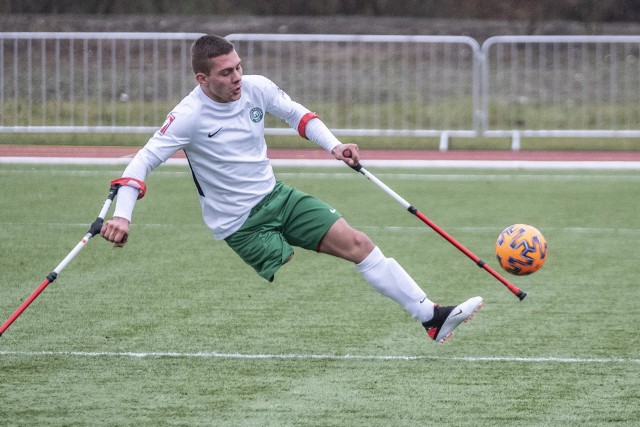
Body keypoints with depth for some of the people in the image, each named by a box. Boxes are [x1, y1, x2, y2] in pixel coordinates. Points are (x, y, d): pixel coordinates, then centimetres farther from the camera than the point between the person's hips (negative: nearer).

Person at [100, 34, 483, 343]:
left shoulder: (256, 88, -5)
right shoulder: (190, 116, -21)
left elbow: (297, 114, 13)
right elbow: (143, 162, -22)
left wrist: (333, 145, -2)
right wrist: (122, 215, -35)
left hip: (275, 194, 6)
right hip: (241, 225, -5)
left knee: (357, 243, -4)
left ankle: (433, 318, -2)